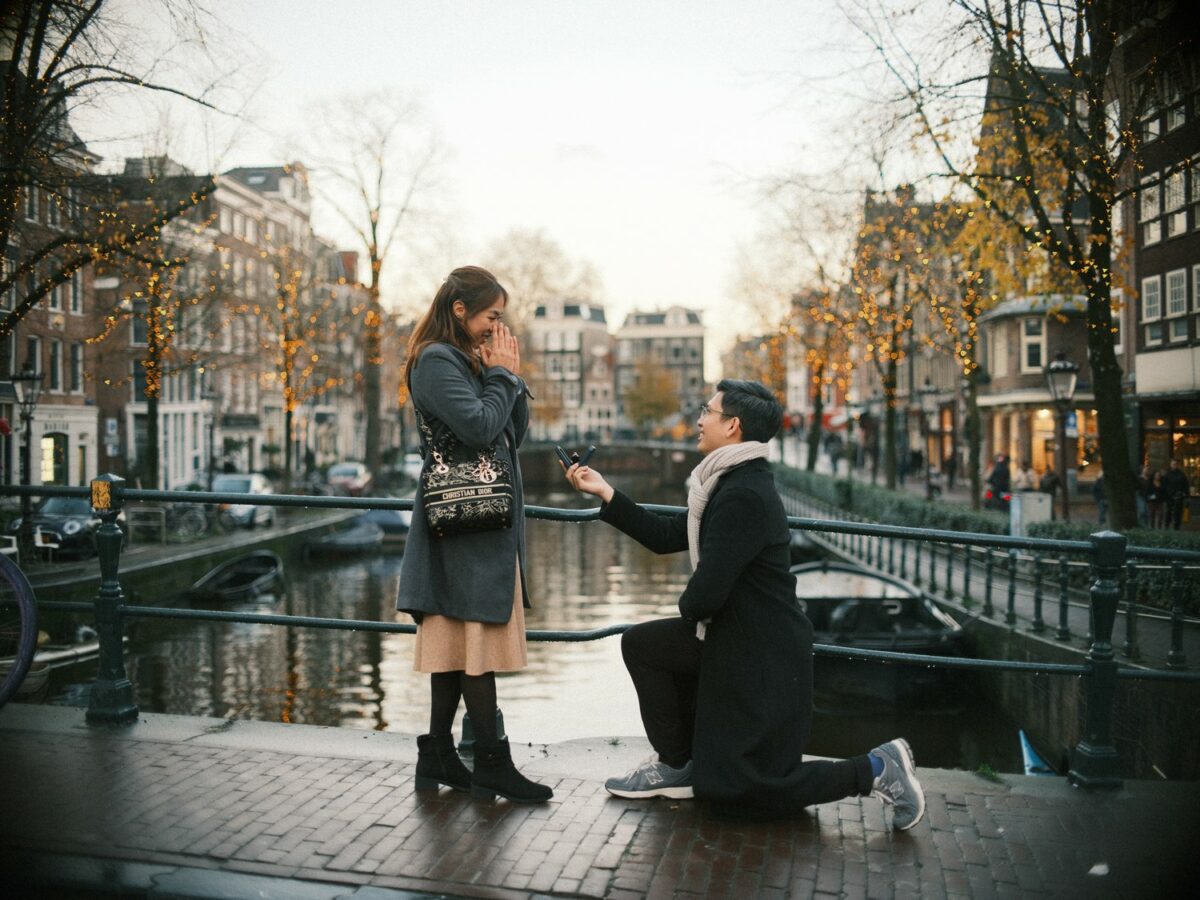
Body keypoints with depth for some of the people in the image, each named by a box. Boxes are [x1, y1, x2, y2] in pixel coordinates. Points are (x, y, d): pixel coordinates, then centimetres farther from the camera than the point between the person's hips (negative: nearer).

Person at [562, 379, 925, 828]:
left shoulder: (744, 495, -26)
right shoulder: (730, 483, 7)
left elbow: (705, 594, -27)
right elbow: (666, 536, 12)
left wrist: (687, 608, -2)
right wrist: (606, 494, 11)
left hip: (763, 656, -10)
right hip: (732, 639, 10)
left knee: (742, 791, 1)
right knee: (641, 644, 12)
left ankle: (873, 770, 8)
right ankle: (677, 766, 21)